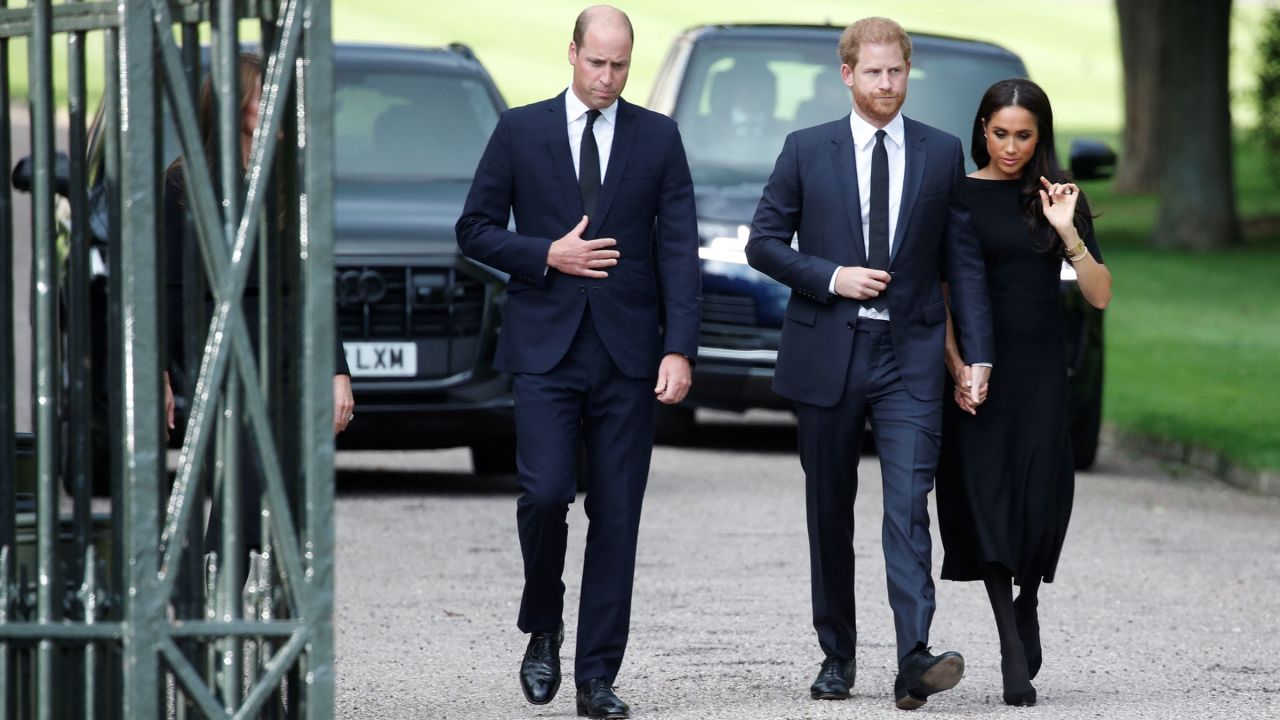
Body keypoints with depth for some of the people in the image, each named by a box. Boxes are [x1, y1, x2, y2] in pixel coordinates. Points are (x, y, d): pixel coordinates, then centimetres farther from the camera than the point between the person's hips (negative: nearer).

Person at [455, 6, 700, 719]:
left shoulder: (659, 138, 6)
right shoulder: (521, 131, 5)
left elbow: (680, 251, 1)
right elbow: (476, 230, 7)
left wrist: (680, 349, -9)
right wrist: (546, 255, -10)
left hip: (628, 351, 1)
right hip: (546, 346, -1)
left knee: (616, 515, 0)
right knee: (545, 493, -14)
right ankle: (543, 630, 12)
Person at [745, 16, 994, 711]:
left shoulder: (942, 153, 6)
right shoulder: (807, 151, 4)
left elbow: (963, 259, 7)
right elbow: (763, 242, 5)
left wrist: (977, 355, 1)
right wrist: (831, 277, -11)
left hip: (908, 357, -1)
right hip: (827, 353, 1)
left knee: (908, 506, -14)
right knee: (829, 512, 9)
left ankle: (914, 658, -24)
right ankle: (837, 654, 21)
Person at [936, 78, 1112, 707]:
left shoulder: (1060, 199, 6)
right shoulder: (956, 196, 1)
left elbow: (1100, 296, 1)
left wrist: (1068, 232, -14)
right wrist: (957, 367, -11)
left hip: (1040, 371, 1)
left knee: (1040, 498, -5)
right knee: (987, 498, -6)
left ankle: (1026, 604, 24)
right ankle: (1015, 654, -6)